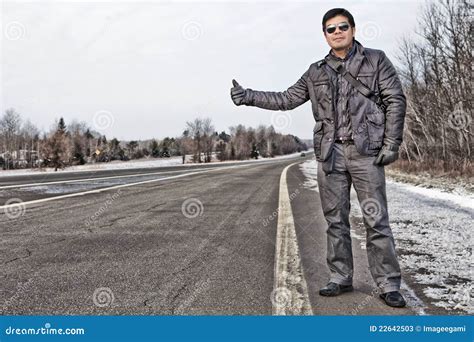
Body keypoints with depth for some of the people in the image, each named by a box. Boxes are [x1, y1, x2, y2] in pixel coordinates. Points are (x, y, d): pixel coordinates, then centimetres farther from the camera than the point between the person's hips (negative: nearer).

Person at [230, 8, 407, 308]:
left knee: (376, 220, -5)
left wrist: (391, 144, -8)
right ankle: (341, 278, 16)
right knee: (336, 220, 7)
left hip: (365, 151, -3)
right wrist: (249, 96, 5)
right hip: (330, 153, 4)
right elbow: (287, 99, 15)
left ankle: (389, 285, 1)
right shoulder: (317, 72, 15)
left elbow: (396, 101, 1)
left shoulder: (376, 60, 6)